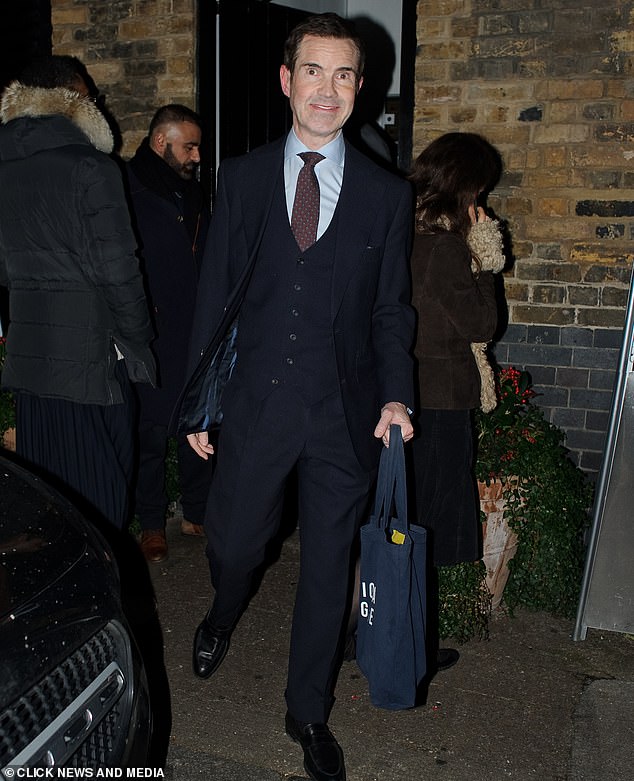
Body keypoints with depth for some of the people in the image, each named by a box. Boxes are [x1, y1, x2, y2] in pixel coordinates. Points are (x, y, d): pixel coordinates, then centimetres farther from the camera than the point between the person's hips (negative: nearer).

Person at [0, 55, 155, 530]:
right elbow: (119, 270, -12)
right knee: (99, 490, 5)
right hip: (92, 352, -6)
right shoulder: (92, 168, -11)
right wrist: (138, 341, -1)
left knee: (44, 488, 16)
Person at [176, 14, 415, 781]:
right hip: (257, 401, 0)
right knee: (231, 541, 13)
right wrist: (197, 401, 2)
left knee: (327, 567, 11)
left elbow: (391, 308, 6)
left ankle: (309, 713, 34)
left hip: (345, 412, 0)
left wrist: (395, 395, -8)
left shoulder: (388, 194, 2)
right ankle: (223, 615, 53)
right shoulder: (242, 177, 3)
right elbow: (214, 294, 3)